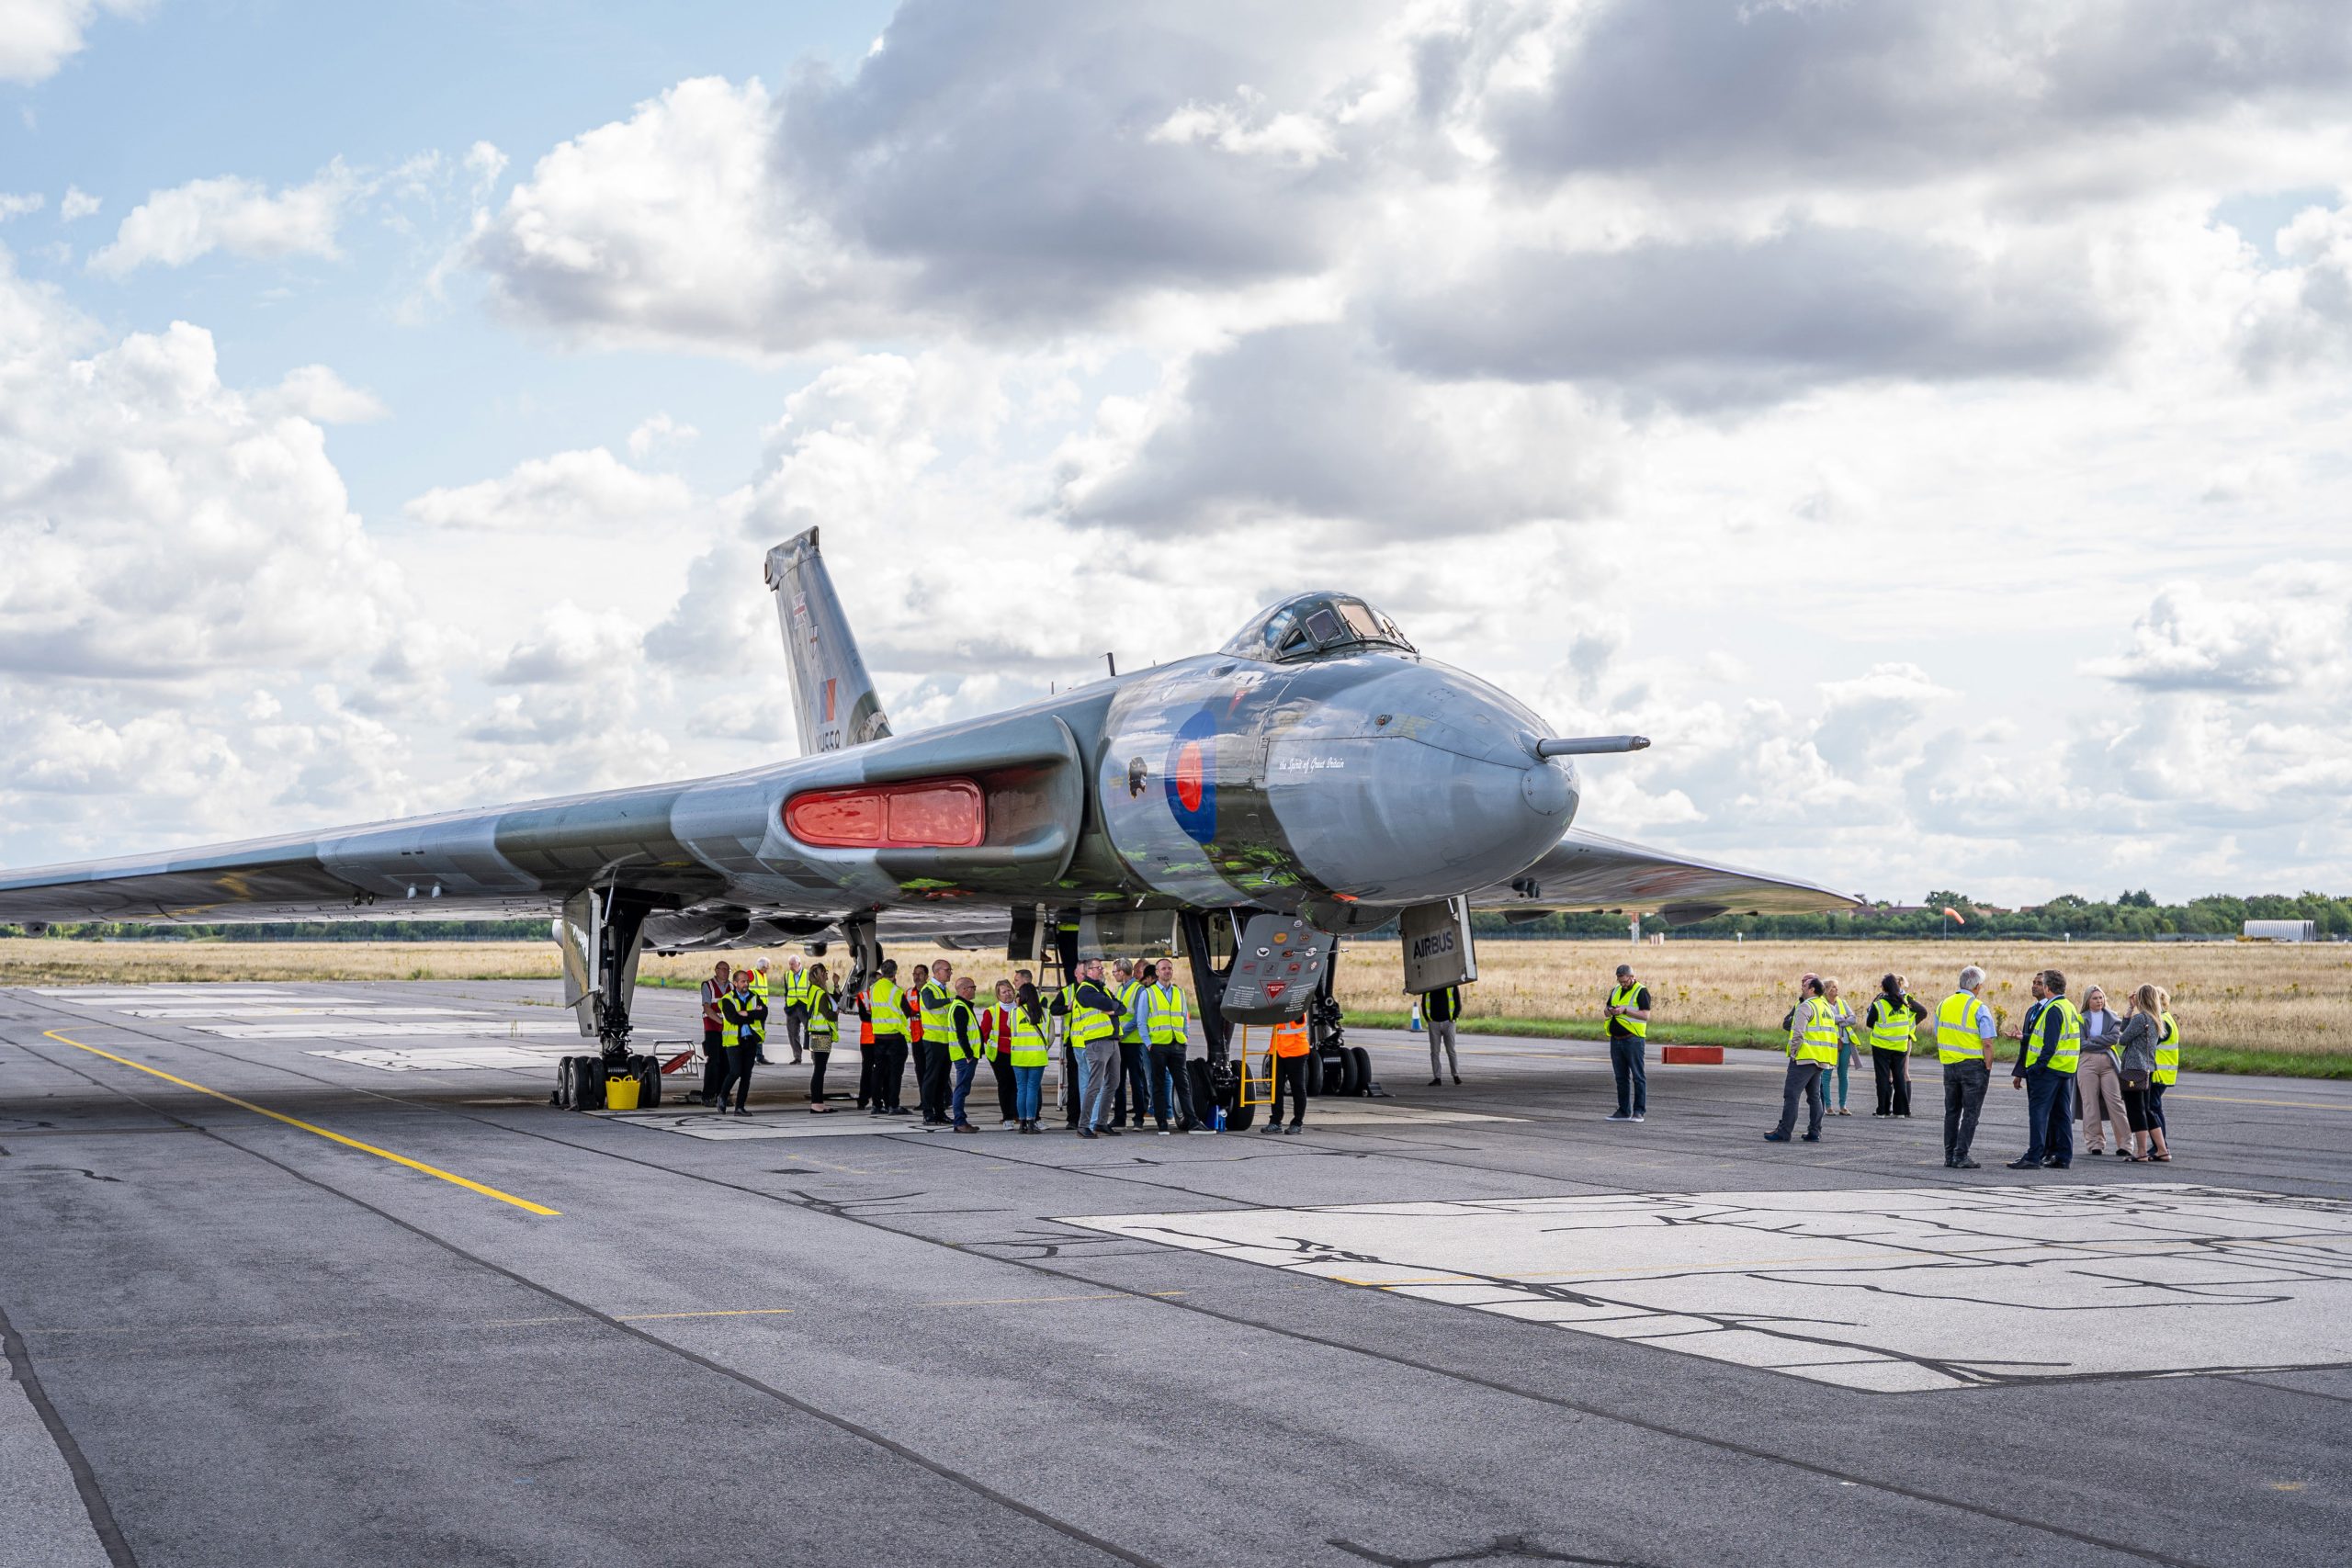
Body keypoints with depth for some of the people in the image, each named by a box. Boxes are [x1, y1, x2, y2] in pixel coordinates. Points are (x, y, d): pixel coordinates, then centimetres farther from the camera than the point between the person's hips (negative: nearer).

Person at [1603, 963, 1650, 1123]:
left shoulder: (1641, 991, -5)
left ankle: (1639, 1111, -1)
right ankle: (1623, 1111, 16)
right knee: (1621, 1077, 10)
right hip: (1616, 1040, 7)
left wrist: (1625, 1010, -20)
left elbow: (1645, 1015, -14)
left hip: (1633, 1040, -7)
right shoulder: (1616, 991, 15)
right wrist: (1609, 1011, -4)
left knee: (1638, 1077, -3)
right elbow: (1605, 1012, 19)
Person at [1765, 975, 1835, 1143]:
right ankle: (1814, 1132, 14)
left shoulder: (1805, 1006, -11)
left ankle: (1784, 1132, -9)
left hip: (1805, 1058, -9)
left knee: (1791, 1094, -7)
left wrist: (1793, 1052, -11)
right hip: (1821, 1060, 9)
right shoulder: (1827, 1008, 18)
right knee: (1814, 1096, 15)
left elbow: (1798, 1033, -20)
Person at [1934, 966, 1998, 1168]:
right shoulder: (1979, 1008, -12)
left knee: (1951, 1112, 13)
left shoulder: (1944, 1005, 7)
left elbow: (1938, 1038, 12)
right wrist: (1988, 1069, -7)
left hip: (1949, 1066, 6)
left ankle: (1949, 1156, 14)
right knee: (1970, 1113, 0)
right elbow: (1987, 1043, -15)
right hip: (1973, 1065, -6)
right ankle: (1960, 1157, -5)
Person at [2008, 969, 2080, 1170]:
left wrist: (2038, 1066, -20)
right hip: (2067, 1070, 10)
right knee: (2061, 1113, 11)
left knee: (2038, 1111, -8)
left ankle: (2033, 1157, -10)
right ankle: (2063, 1157, 13)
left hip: (2049, 1069, -10)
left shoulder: (2053, 1010, -15)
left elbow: (2050, 1044, -21)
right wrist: (2025, 1038, 29)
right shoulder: (2069, 1007, 15)